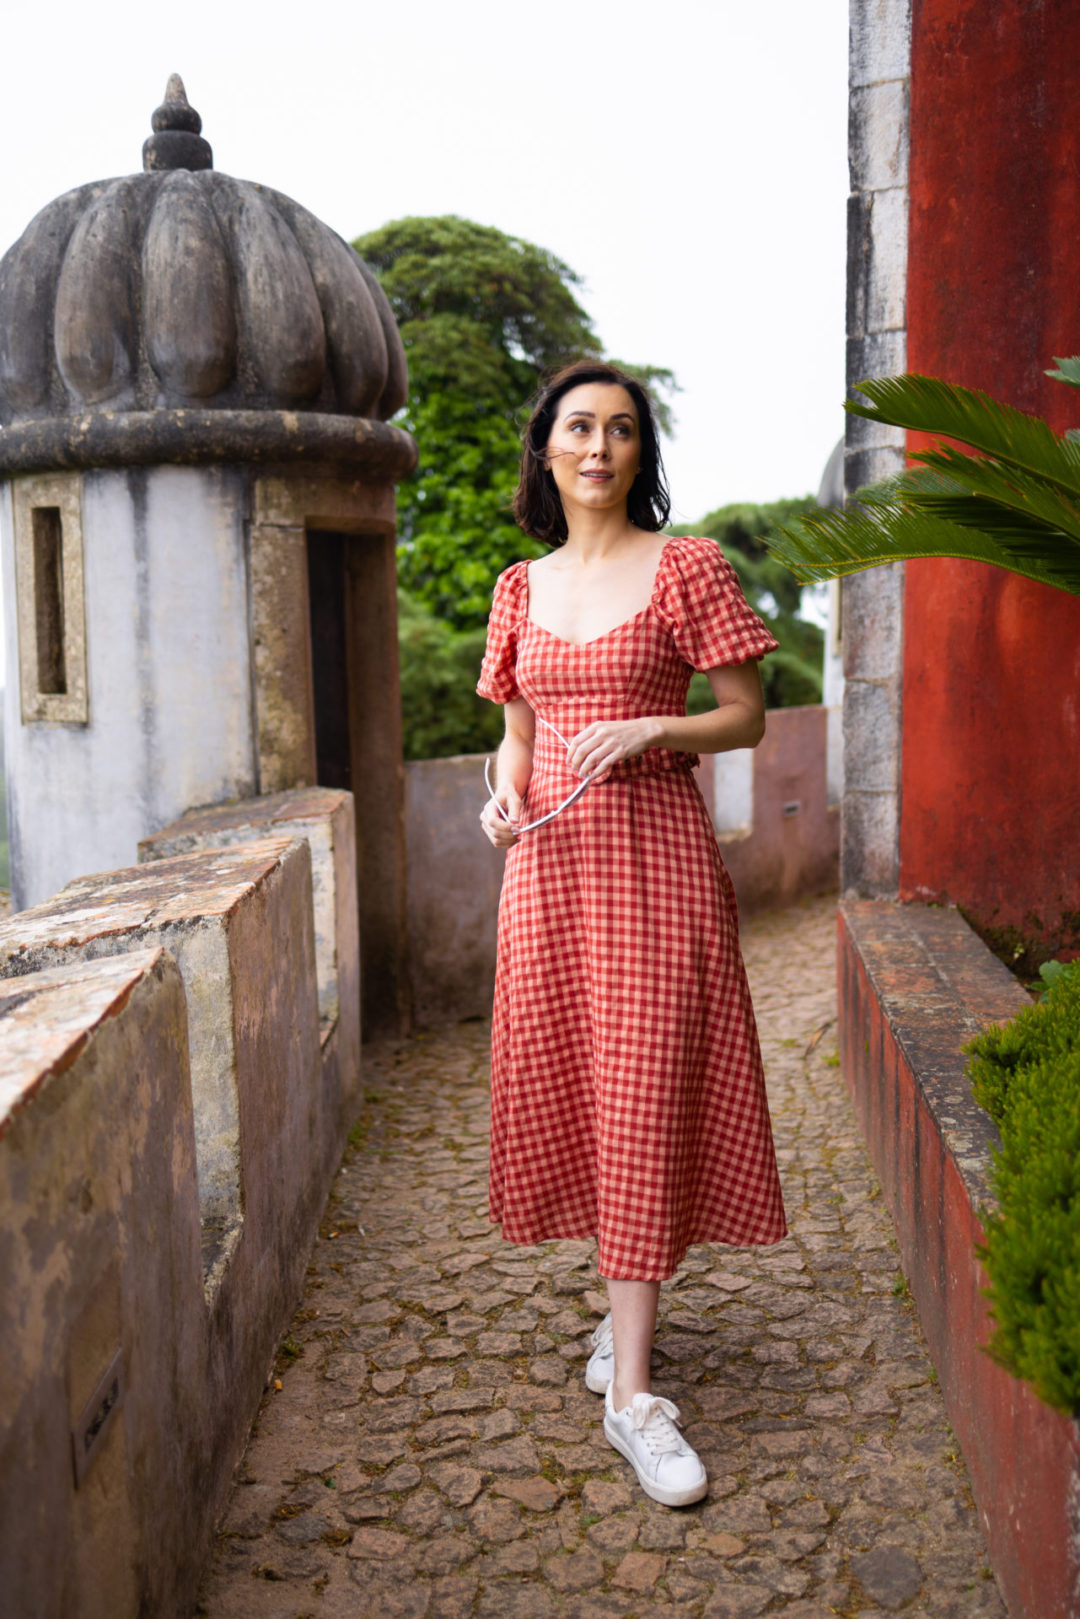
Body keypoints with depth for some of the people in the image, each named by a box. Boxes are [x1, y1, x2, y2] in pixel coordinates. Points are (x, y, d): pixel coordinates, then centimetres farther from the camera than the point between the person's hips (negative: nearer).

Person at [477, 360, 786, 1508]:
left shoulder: (686, 569, -2)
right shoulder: (522, 587, 12)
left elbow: (746, 717, -2)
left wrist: (648, 730, -18)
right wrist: (505, 791, -3)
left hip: (652, 852, -5)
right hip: (549, 861, 5)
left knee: (642, 1101, -5)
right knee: (569, 1089, 9)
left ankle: (630, 1392, 3)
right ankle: (627, 1309, 30)